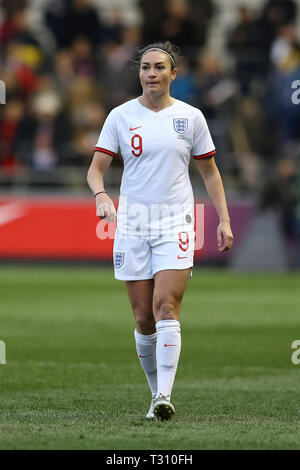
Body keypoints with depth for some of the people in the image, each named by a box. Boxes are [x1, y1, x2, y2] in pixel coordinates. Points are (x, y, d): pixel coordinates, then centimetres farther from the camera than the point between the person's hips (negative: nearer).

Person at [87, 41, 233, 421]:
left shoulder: (190, 117, 4)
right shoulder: (120, 116, 3)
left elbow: (210, 172, 12)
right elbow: (96, 167, 1)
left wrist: (224, 220, 5)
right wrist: (101, 195, -20)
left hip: (176, 223, -1)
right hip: (132, 222, 1)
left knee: (166, 307, -17)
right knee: (143, 318, 2)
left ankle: (164, 398, -21)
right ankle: (156, 391, 19)